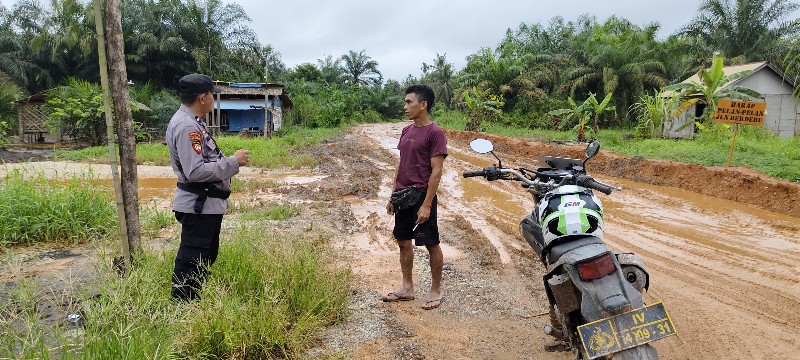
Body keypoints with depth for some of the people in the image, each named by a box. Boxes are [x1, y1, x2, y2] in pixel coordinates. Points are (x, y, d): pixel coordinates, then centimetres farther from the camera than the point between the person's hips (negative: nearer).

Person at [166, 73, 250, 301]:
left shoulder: (192, 122, 12)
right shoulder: (186, 127, -20)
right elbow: (195, 171, -27)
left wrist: (231, 161, 7)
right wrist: (233, 162, -20)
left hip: (207, 204, 11)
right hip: (198, 206, -11)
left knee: (206, 257, 22)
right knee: (190, 262, -1)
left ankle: (194, 299, 36)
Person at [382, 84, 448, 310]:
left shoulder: (435, 133, -12)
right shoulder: (406, 131, 10)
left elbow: (436, 171, -15)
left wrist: (427, 204, -18)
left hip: (421, 198, -8)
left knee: (431, 245, 5)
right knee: (403, 242, 14)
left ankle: (436, 291, 19)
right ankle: (407, 288, 27)